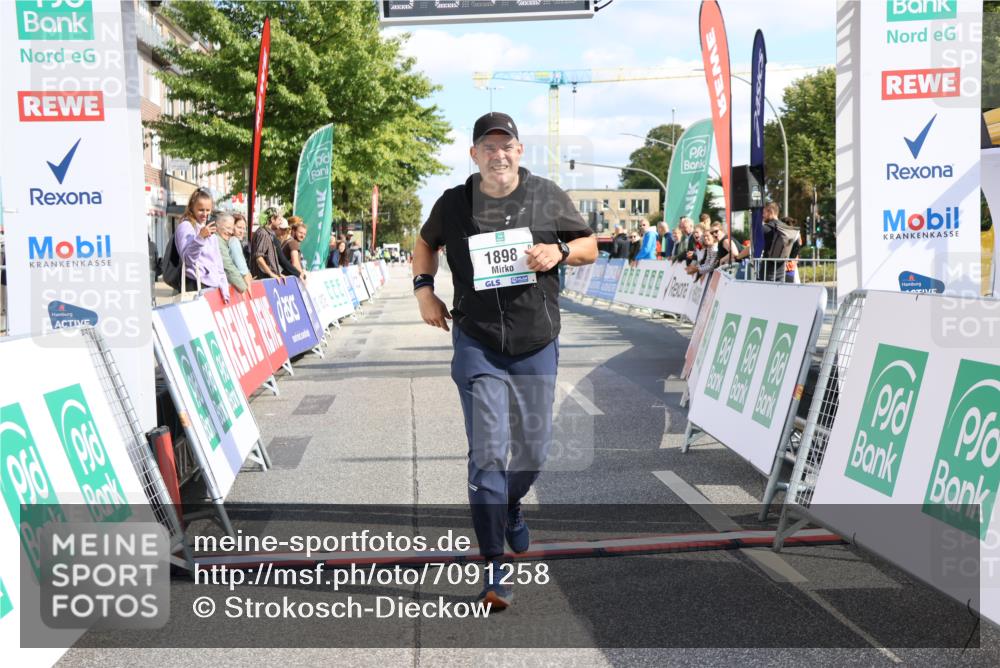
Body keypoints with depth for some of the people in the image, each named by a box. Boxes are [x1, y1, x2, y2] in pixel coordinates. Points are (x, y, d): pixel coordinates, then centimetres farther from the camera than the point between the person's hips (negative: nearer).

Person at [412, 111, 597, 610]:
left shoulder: (547, 196, 1)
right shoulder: (454, 203, 1)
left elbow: (590, 246, 9)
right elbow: (426, 243, 20)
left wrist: (560, 252, -12)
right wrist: (424, 288, 5)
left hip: (537, 345, 2)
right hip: (477, 346, -2)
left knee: (533, 447, 12)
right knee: (487, 452, -8)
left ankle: (510, 506, 47)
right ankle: (494, 568, -1)